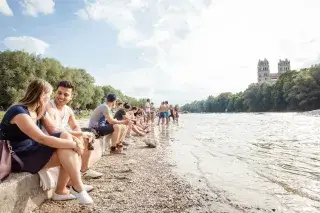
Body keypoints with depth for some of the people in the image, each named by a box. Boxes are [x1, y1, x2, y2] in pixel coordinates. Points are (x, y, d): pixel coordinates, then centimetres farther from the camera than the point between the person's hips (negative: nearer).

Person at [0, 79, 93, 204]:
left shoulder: (40, 111, 6)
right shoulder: (19, 112, -22)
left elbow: (55, 131, 0)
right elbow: (42, 139, -31)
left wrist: (74, 140, -20)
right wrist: (73, 144, -27)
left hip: (34, 150, 9)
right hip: (19, 158, -9)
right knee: (69, 154, -22)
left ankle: (61, 191, -4)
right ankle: (77, 188, -6)